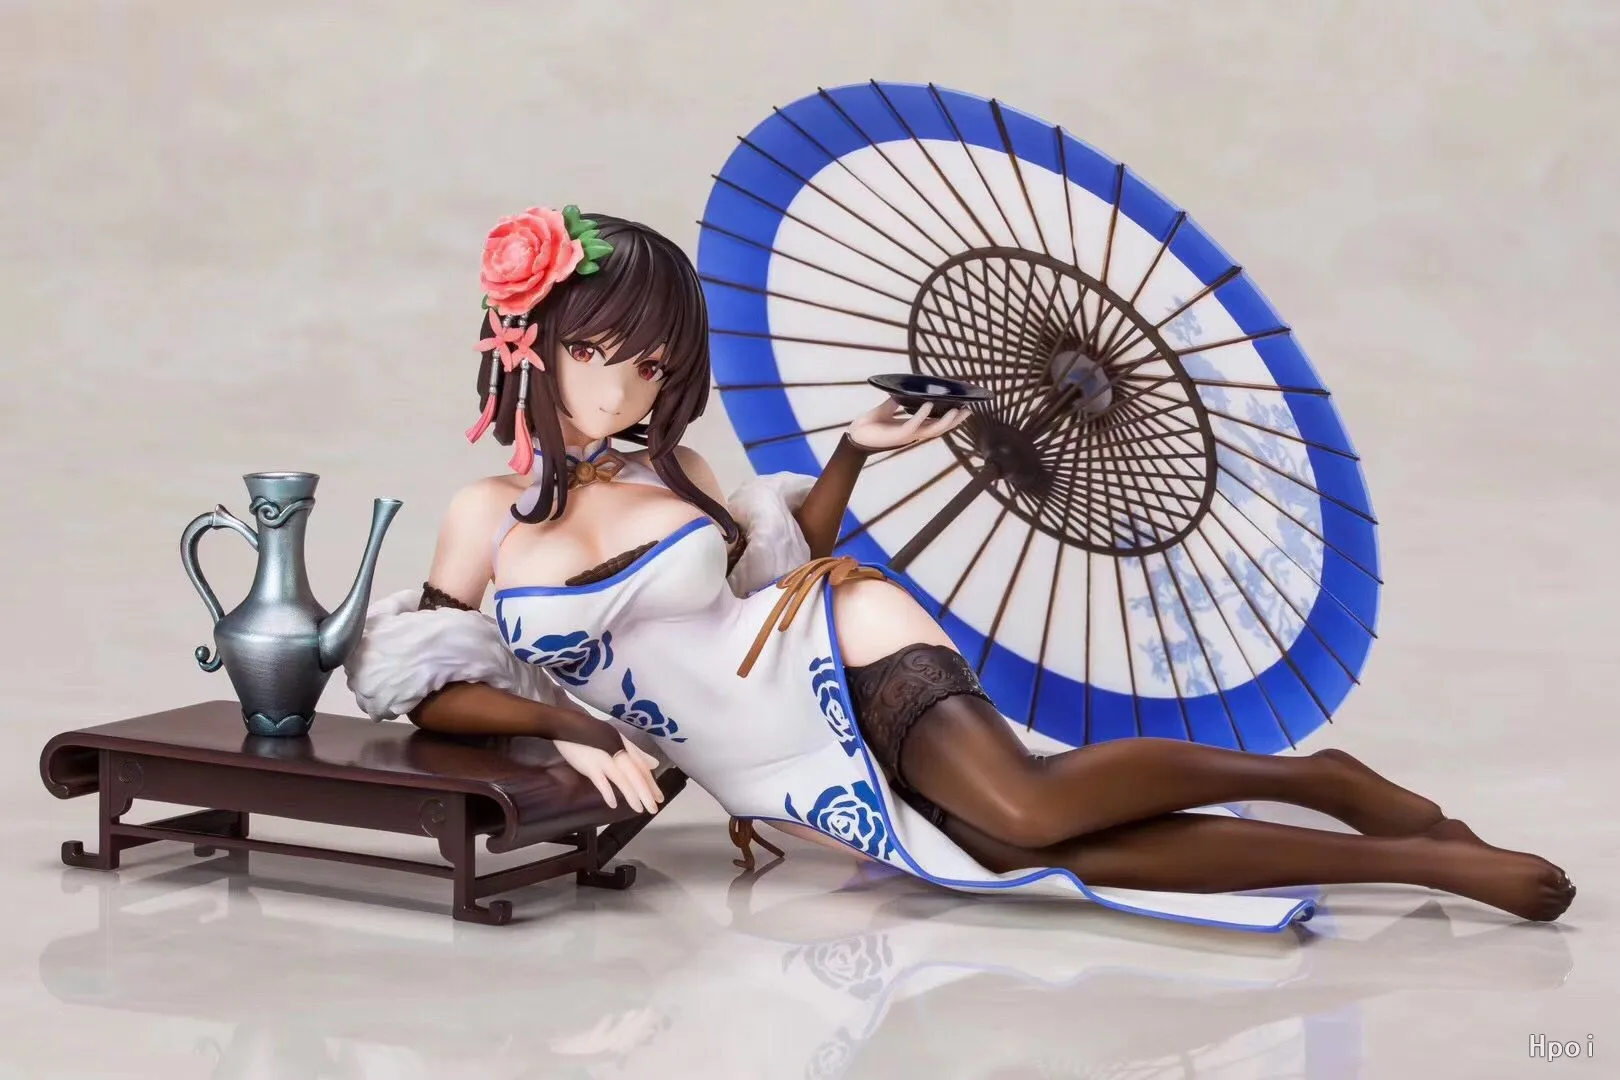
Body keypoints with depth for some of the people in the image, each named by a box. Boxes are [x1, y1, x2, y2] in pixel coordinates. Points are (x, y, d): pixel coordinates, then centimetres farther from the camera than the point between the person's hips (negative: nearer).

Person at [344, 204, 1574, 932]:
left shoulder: (670, 467, 6)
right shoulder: (488, 511, 2)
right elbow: (416, 680, -4)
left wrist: (851, 455, 6)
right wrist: (571, 727, -16)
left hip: (836, 655, 0)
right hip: (779, 782, 0)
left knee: (1026, 809, -34)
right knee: (1052, 853, -20)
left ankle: (1317, 777, -17)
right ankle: (1414, 861, -17)